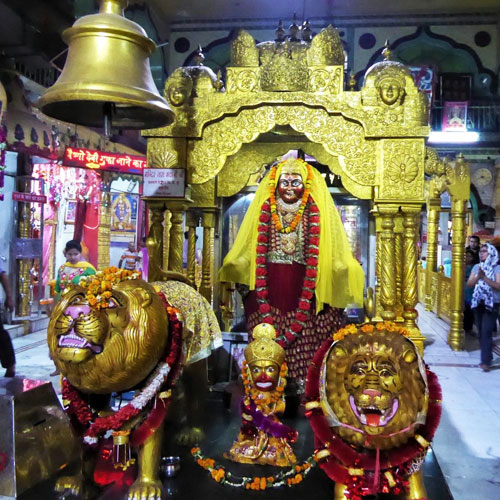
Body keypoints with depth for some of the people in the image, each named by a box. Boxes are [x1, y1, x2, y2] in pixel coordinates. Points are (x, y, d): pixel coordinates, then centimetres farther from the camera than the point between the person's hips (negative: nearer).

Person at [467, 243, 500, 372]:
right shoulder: (476, 267, 9)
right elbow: (469, 284, 3)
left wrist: (485, 277, -24)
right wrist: (478, 276, -15)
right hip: (478, 303, 5)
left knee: (486, 332, -13)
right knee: (481, 332, 9)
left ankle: (486, 361, -14)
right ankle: (486, 355, 21)